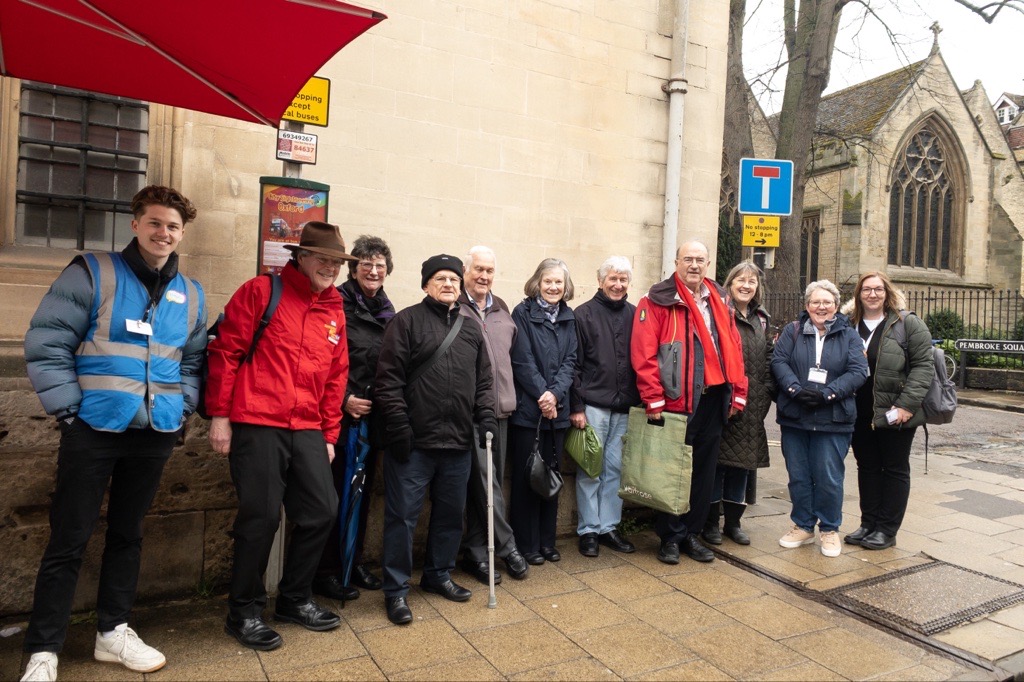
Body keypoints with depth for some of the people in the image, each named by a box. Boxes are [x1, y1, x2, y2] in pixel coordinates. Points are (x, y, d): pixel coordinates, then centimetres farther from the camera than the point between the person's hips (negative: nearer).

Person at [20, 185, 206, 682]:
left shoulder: (190, 296, 9)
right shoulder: (92, 273, -5)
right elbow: (45, 343, -8)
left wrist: (182, 407, 3)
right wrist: (68, 409, -11)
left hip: (155, 435, 4)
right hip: (93, 430, -4)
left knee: (127, 534, 16)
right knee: (69, 539, 3)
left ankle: (113, 630, 30)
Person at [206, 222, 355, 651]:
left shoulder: (334, 312, 14)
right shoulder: (261, 292, -2)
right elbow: (225, 352, -5)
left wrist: (329, 434, 14)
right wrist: (219, 416, -9)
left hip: (307, 431, 6)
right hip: (257, 426, -6)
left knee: (321, 511, 6)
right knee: (261, 516, -1)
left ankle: (294, 599, 28)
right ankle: (244, 612, 20)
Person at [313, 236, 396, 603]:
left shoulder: (387, 311, 12)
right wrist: (344, 398, -16)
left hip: (373, 417, 6)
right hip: (341, 415, -6)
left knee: (362, 491, 14)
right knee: (335, 493, 2)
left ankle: (354, 561, 28)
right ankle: (326, 572, 15)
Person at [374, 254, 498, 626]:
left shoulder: (471, 328, 14)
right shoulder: (407, 320, -2)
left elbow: (483, 379, 16)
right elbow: (389, 377, -8)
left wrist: (485, 414, 2)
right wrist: (398, 424, -13)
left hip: (459, 441, 6)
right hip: (414, 441, -5)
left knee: (451, 513, 16)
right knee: (403, 515, 3)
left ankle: (438, 575, 35)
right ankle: (396, 589, 17)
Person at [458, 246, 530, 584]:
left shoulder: (501, 309, 16)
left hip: (499, 407, 7)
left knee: (492, 478, 11)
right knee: (484, 479, -4)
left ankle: (475, 551, 24)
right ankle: (506, 545, 9)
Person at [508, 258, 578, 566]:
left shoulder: (568, 318, 11)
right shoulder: (523, 313, -4)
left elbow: (570, 361, 4)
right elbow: (522, 361, -10)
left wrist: (555, 393, -12)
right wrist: (542, 395, -14)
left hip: (557, 409, 5)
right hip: (527, 408, -5)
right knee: (526, 476, 2)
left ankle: (547, 541, 23)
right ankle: (526, 544, 13)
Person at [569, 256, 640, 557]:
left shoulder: (635, 315, 8)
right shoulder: (584, 314, -2)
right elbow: (574, 364, -5)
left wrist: (640, 401, 6)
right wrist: (576, 406, -9)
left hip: (624, 408, 4)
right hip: (592, 406, -3)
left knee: (615, 469, 10)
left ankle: (608, 526, 23)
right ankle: (588, 530, 15)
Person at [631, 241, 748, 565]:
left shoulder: (719, 301, 13)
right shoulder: (658, 301, -6)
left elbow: (734, 348, 13)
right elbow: (644, 353, -13)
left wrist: (738, 392, 7)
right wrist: (654, 399, -16)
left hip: (712, 401, 6)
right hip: (676, 402, -6)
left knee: (704, 471, 14)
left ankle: (691, 534, 28)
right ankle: (670, 537, 20)